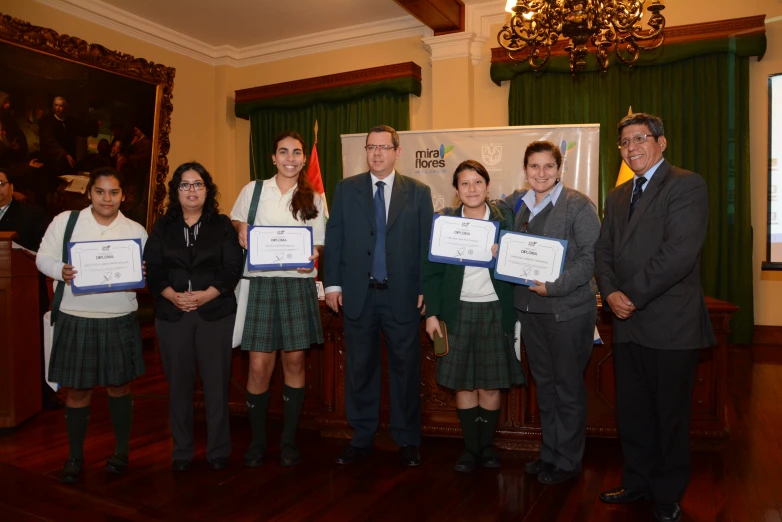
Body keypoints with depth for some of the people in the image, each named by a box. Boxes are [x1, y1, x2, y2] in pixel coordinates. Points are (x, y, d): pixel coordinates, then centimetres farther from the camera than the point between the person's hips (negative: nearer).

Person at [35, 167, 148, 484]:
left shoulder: (136, 230, 3)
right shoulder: (65, 221, 0)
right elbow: (44, 258, 3)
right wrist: (61, 271, -18)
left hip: (120, 320, 1)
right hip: (76, 319, 0)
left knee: (119, 386, 11)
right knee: (77, 389, 7)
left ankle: (122, 451, 28)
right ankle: (75, 457, 26)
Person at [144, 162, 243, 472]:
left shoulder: (222, 225, 6)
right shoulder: (163, 227, 11)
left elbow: (233, 267, -2)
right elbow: (151, 269, 3)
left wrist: (205, 295, -14)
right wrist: (173, 296, -13)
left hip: (215, 313, -1)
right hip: (172, 315, 2)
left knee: (216, 382, 1)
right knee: (179, 383, 6)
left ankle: (218, 450, 14)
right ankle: (181, 452, 19)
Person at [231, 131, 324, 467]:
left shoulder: (313, 198, 10)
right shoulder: (253, 190, 7)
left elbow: (318, 243, 11)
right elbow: (236, 221, 18)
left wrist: (313, 257, -11)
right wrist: (241, 230, -5)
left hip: (299, 284, 1)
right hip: (260, 283, -1)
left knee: (294, 361, 5)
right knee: (259, 366, -2)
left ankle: (289, 439, 20)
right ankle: (257, 440, 17)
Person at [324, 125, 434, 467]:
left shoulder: (418, 192, 4)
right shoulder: (346, 189, 7)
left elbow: (427, 243, 2)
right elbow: (334, 238, 4)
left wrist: (425, 288, -4)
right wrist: (332, 284, -2)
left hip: (403, 295, -1)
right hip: (358, 294, 1)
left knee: (406, 368, 7)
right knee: (360, 368, 10)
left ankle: (407, 441, 23)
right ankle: (361, 438, 25)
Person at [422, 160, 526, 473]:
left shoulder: (505, 221, 3)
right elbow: (432, 270, 0)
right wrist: (432, 314, -5)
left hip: (495, 311, 0)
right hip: (458, 310, 0)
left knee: (491, 383, 6)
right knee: (462, 383, 5)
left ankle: (487, 445, 22)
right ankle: (470, 448, 18)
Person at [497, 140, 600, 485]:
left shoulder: (578, 205, -9)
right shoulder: (516, 203, 8)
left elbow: (592, 257, -14)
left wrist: (554, 286, -24)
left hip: (568, 309, -6)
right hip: (529, 308, 6)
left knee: (568, 385, 6)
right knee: (543, 382, 16)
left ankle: (568, 461, 23)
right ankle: (549, 453, 32)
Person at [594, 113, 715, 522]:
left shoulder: (686, 185, -8)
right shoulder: (618, 196, 15)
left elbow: (680, 253, -19)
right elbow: (603, 251, 11)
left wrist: (633, 296, -16)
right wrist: (611, 293, -6)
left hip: (670, 324, -6)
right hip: (627, 323, 6)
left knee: (670, 414, 9)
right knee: (631, 411, 15)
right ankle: (637, 482, 33)